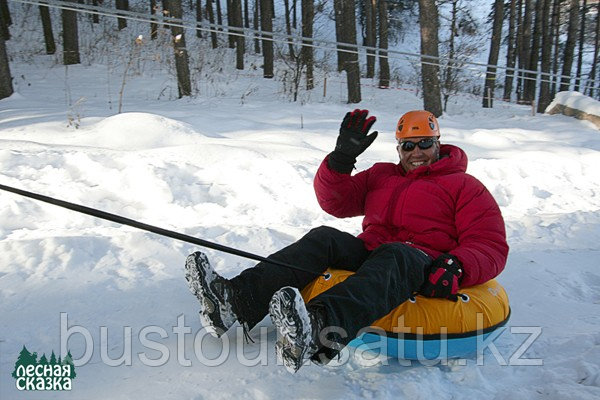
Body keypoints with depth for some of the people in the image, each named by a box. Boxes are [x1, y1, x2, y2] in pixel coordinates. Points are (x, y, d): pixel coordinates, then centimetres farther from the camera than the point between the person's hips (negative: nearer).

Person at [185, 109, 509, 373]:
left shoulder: (464, 186, 11)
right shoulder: (382, 175, 23)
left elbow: (491, 246, 0)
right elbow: (335, 202, 15)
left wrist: (456, 268, -21)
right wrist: (342, 157, -1)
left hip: (425, 271, -4)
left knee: (393, 255, -38)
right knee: (324, 238, -23)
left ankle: (317, 330, -67)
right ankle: (235, 300, -41)